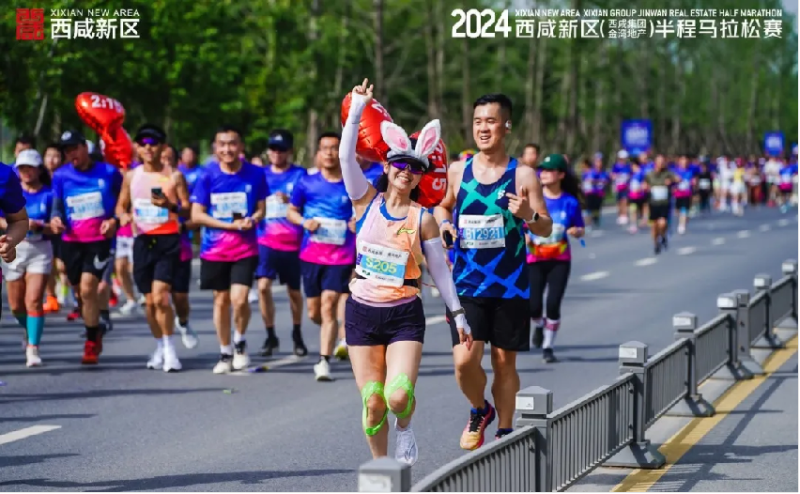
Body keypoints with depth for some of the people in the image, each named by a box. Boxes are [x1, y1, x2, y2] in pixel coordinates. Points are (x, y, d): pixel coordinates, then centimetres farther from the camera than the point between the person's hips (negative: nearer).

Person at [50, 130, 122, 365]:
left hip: (100, 240, -3)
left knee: (88, 288, -16)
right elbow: (57, 205, 5)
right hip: (71, 241, 4)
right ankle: (97, 328, 35)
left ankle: (92, 341, -4)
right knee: (81, 291, 11)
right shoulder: (61, 176, 5)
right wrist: (55, 219, -18)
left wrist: (114, 220, -12)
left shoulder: (109, 173, -1)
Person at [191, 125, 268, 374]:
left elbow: (261, 209, 7)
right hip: (214, 250, 1)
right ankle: (225, 353, 25)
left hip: (245, 248, -1)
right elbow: (197, 215, -5)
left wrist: (252, 220, -16)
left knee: (239, 299, -14)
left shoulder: (255, 174, -3)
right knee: (221, 300, 9)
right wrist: (231, 225, -14)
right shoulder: (207, 175, -5)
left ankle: (240, 342, 15)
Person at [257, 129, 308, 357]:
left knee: (294, 291, 11)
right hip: (266, 241, 1)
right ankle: (270, 336, 0)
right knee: (263, 285, -15)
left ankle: (297, 334, 32)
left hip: (292, 242, -1)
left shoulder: (300, 174, -1)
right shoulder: (262, 175, 8)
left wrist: (290, 201, -21)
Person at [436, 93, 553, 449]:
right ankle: (479, 411, 19)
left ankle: (504, 431, 24)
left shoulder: (522, 175, -3)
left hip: (510, 286, -1)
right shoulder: (457, 172, 3)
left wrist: (529, 216, -22)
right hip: (467, 284, 1)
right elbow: (442, 205, 22)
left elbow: (547, 229, -1)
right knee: (464, 360, -11)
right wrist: (444, 224, 0)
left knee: (504, 362, 7)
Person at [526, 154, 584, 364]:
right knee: (533, 306, -6)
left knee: (553, 305, -9)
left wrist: (576, 231, -16)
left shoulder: (570, 202, -2)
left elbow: (580, 230, 6)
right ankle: (538, 326, 31)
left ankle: (548, 346, 10)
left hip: (560, 260, 0)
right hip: (535, 259, 0)